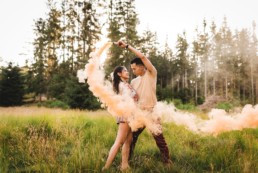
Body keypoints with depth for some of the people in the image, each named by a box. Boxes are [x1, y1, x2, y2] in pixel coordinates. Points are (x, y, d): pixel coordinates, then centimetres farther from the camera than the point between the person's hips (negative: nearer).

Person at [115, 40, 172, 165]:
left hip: (152, 112, -5)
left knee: (159, 138, 0)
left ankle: (167, 161, 16)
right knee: (132, 137, 8)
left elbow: (142, 57, -15)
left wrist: (127, 46, -12)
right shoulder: (134, 81, 14)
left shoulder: (151, 74, -3)